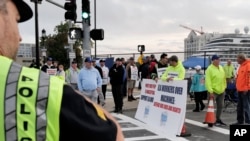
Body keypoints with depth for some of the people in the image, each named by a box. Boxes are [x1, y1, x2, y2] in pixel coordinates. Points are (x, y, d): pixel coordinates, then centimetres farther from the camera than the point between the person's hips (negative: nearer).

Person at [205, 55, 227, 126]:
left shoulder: (221, 67, 11)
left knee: (220, 106, 13)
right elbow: (208, 81, -19)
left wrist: (224, 87, 14)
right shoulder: (210, 69, -13)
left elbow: (224, 78, 18)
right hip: (213, 91, -7)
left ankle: (218, 119, 26)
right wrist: (210, 91, -24)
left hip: (221, 91, 8)